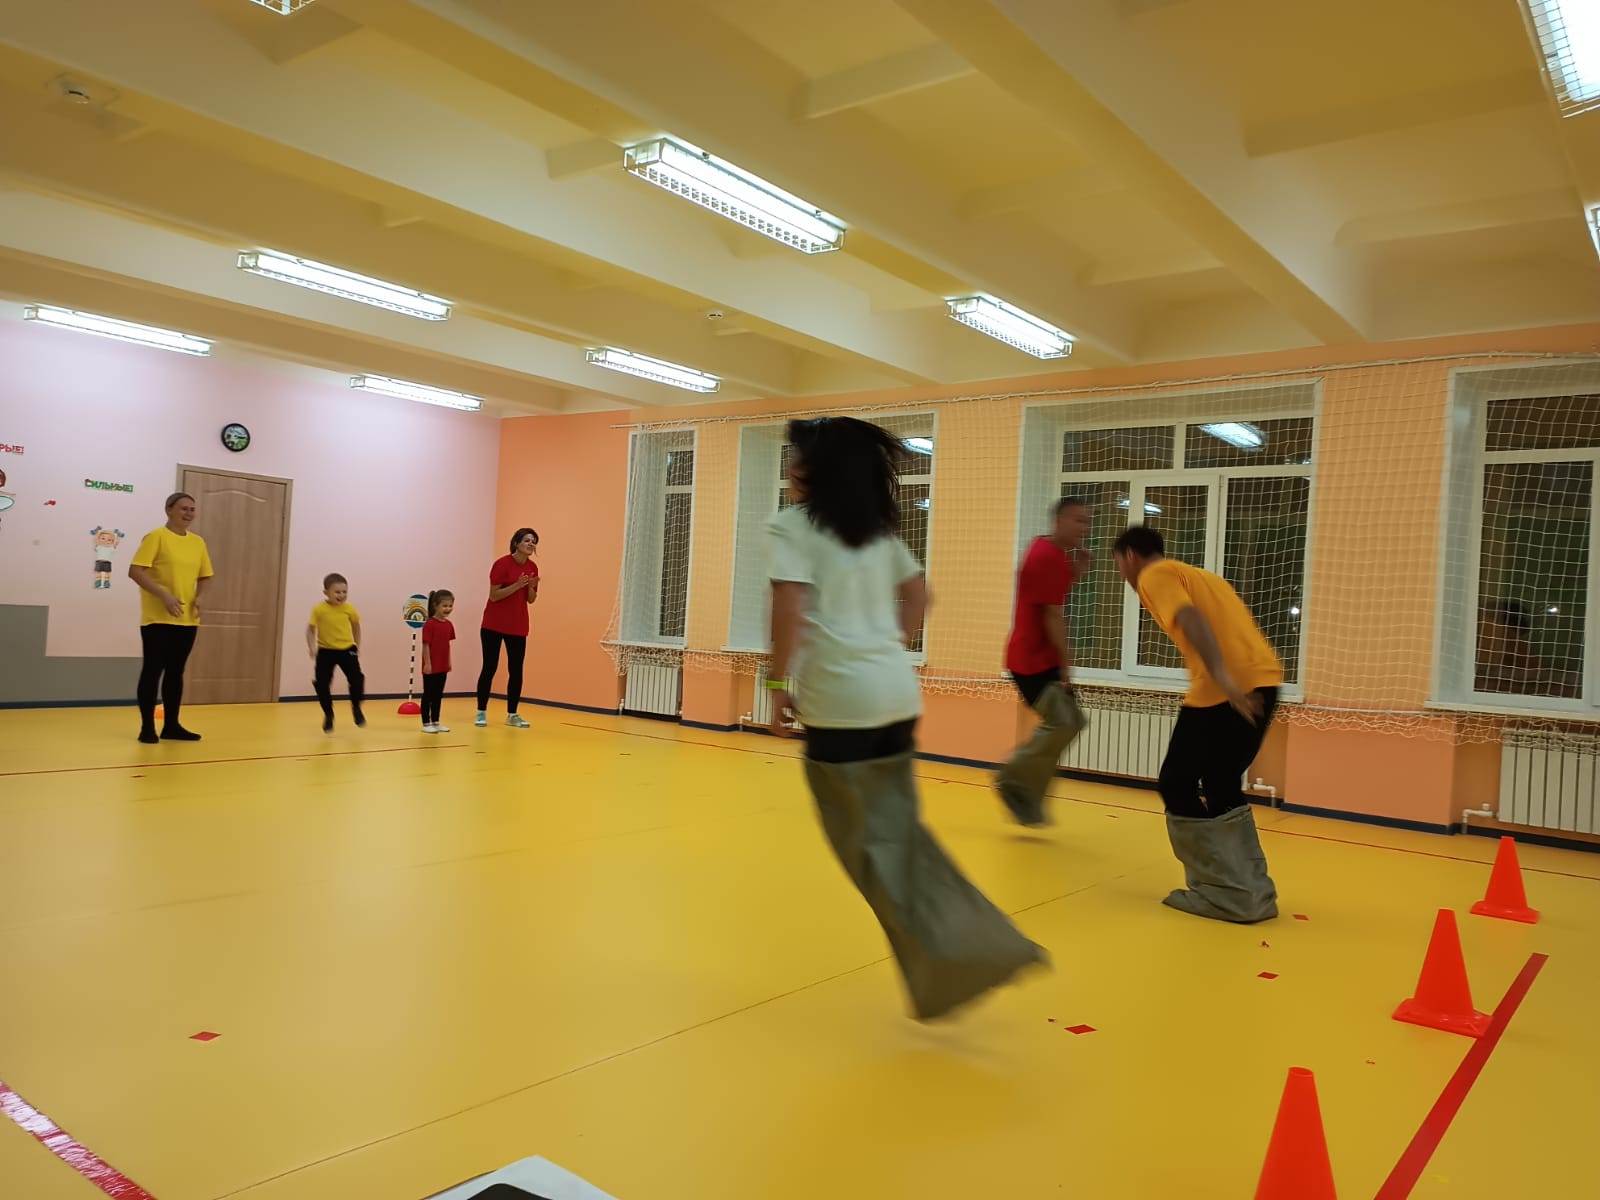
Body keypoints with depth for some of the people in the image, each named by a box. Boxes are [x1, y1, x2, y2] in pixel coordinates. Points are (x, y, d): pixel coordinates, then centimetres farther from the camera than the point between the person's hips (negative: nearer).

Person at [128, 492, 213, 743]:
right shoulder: (156, 537, -7)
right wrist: (164, 595, -22)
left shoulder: (198, 542, 11)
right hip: (158, 619, -6)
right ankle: (147, 727, 7)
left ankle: (171, 725, 19)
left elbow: (205, 576, 19)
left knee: (175, 671, 11)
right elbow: (135, 571, -14)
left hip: (187, 620, 6)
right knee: (153, 670, -1)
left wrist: (199, 597, -1)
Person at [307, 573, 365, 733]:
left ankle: (356, 708, 16)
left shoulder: (349, 609, -6)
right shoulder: (319, 609, -11)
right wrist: (312, 648, -14)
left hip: (347, 649, 1)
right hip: (326, 651, -1)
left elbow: (356, 626, 11)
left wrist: (357, 647, 12)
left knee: (357, 680, -10)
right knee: (322, 684, -2)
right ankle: (328, 714, 20)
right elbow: (311, 629, -4)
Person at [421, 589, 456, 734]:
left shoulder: (449, 625, 7)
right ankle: (426, 723, 9)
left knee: (438, 695, 13)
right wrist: (427, 663, -16)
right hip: (431, 666, -7)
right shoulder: (430, 624, -14)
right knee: (428, 695, 3)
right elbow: (426, 645, -15)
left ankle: (435, 722, 22)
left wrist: (449, 662, 14)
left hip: (442, 666, 7)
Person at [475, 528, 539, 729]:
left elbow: (531, 600, 10)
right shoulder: (502, 564, -12)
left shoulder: (532, 568, 5)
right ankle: (481, 712, 10)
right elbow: (494, 595, -16)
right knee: (489, 668, 0)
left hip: (518, 626, 5)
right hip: (494, 624, -5)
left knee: (516, 670, 3)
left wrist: (531, 587, -11)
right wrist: (517, 585, -25)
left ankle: (512, 714, 12)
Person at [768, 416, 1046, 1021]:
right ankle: (986, 945, 13)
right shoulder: (877, 529, 15)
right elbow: (918, 595, 22)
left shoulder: (792, 525, -6)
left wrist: (779, 684, -6)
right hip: (898, 692, 7)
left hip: (840, 700, -7)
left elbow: (790, 611, -16)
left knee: (867, 842, 5)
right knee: (898, 829, 16)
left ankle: (943, 966, 5)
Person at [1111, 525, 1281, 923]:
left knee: (1177, 786, 5)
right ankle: (1255, 893, 19)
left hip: (1227, 687, -8)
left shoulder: (1155, 575, 5)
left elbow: (1191, 619, -14)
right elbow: (1231, 625, 21)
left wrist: (1221, 675, -27)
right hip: (1262, 678, 8)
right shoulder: (1200, 575, 31)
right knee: (1223, 785, 21)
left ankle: (1227, 895, 4)